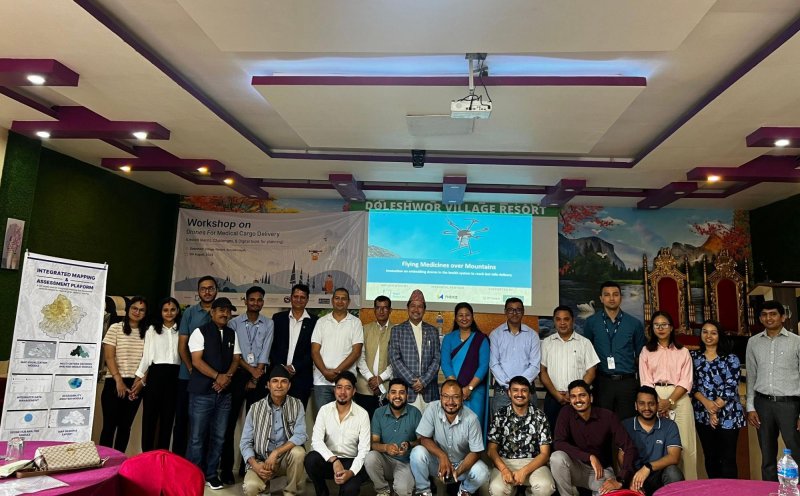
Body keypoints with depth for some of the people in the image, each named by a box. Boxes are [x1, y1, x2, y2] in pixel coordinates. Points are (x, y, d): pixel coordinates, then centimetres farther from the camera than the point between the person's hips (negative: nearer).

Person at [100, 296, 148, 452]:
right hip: (114, 383, -3)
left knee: (125, 425, 8)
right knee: (110, 424, 0)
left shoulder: (146, 332, 8)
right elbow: (109, 357, -6)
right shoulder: (115, 328, 0)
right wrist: (119, 380, -13)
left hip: (135, 385, 3)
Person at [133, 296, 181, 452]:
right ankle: (146, 454, 11)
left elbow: (184, 355, 4)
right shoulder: (152, 329, 7)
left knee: (168, 416, 6)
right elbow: (146, 356, 5)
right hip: (156, 374, -1)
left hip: (174, 376, 1)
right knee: (150, 415, 1)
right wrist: (139, 379, -2)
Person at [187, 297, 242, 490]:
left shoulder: (232, 334, 12)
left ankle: (211, 474, 19)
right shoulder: (200, 332, -3)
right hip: (202, 391, -4)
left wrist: (228, 376, -9)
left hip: (224, 392, 5)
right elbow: (196, 361, -10)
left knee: (219, 436, 8)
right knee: (198, 436, 1)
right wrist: (218, 376, -17)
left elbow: (236, 359, 10)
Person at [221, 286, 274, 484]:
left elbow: (265, 353, -1)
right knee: (230, 422, 0)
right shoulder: (234, 322, 3)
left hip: (259, 376, 1)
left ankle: (248, 466, 13)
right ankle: (226, 467, 7)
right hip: (238, 374, -1)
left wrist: (255, 378, -7)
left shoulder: (268, 324, 4)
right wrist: (250, 369, -11)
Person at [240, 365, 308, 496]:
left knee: (298, 452, -33)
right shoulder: (255, 408, -4)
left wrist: (275, 453, -26)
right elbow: (245, 442, -3)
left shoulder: (297, 405, -5)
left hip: (287, 458, 0)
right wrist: (255, 465, -20)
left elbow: (301, 436, -16)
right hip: (261, 460, 0)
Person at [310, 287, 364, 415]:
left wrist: (337, 371, -11)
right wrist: (325, 372, -10)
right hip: (322, 380, 2)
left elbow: (356, 352, -3)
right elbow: (315, 351, 4)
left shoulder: (355, 322, 4)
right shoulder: (322, 322, 9)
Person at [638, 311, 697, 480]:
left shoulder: (682, 351, 9)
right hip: (654, 398, 0)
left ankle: (687, 483, 6)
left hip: (679, 398, 0)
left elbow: (686, 381, 0)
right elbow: (645, 381, 2)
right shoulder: (646, 351, 10)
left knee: (684, 443, -3)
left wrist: (669, 401, -12)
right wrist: (659, 402, -12)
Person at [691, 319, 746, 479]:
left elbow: (731, 387, -8)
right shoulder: (694, 357, 7)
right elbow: (691, 385, 2)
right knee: (710, 457, 11)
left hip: (727, 415, -3)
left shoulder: (731, 359, 0)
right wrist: (706, 403, -14)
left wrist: (715, 410, -13)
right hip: (702, 414, 3)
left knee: (728, 458, -1)